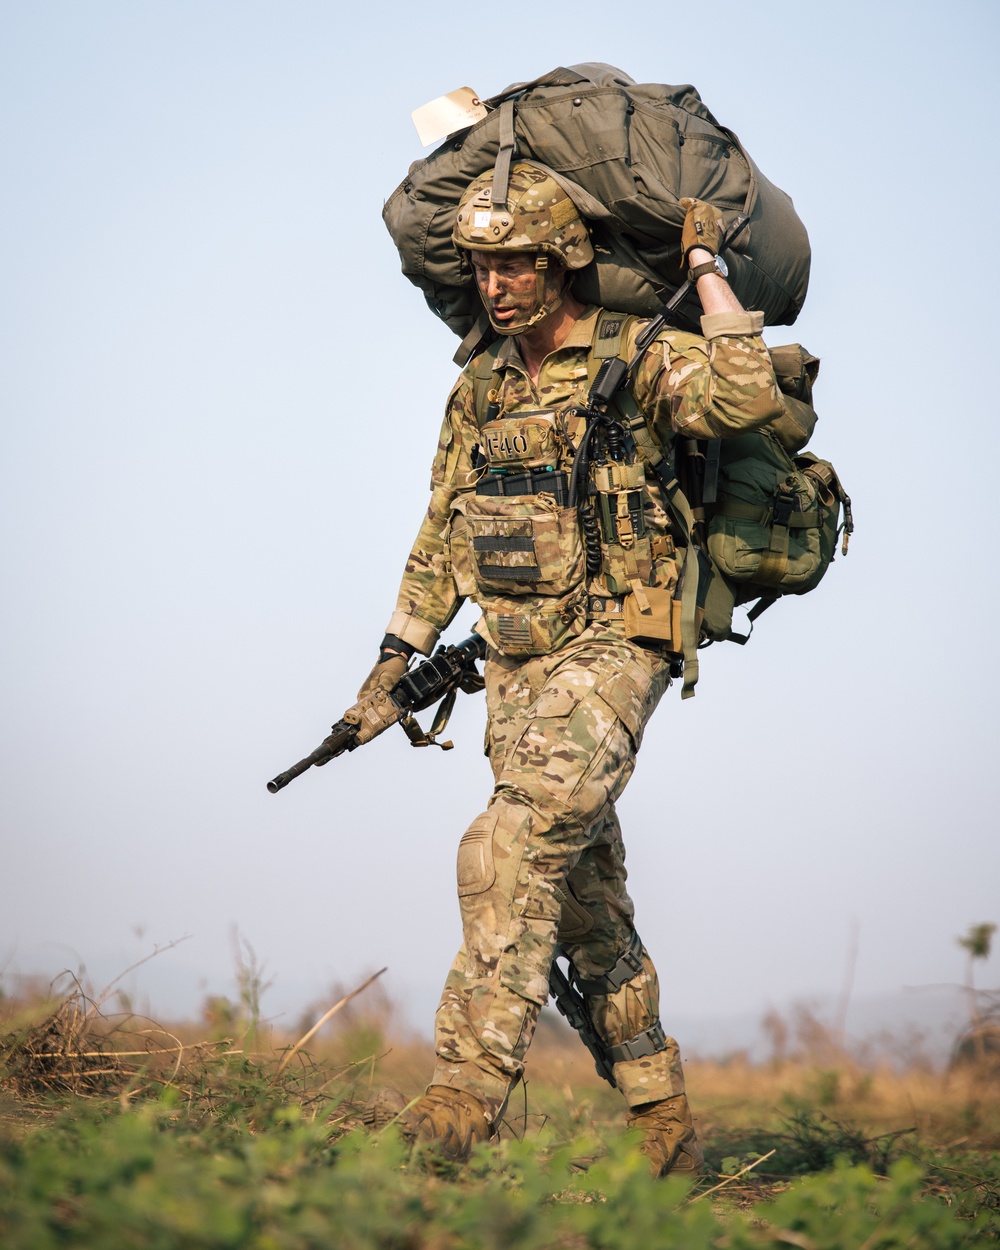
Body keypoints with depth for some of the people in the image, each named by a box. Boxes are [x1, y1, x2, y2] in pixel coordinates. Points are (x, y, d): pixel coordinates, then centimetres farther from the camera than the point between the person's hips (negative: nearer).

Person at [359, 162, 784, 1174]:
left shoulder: (638, 361, -5)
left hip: (612, 648, -7)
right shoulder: (479, 390, 14)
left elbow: (748, 398, -25)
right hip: (517, 665, 7)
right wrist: (398, 655, 16)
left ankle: (467, 1093, -26)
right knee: (585, 903, 8)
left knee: (512, 849, -24)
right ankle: (663, 1127, 18)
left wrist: (707, 271, -17)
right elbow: (442, 535, 21)